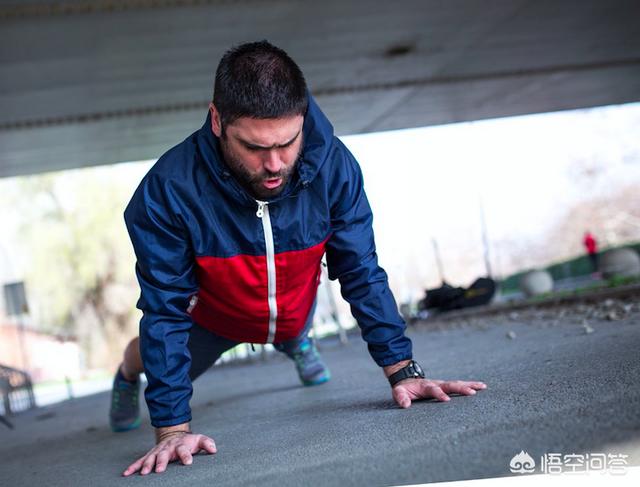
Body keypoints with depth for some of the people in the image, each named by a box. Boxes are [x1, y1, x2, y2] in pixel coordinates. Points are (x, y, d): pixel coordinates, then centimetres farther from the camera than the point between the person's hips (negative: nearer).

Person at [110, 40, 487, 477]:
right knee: (165, 362, 25)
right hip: (212, 318, -1)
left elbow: (362, 274, -24)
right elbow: (165, 311, -34)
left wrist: (402, 370, -28)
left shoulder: (333, 166, -35)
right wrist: (173, 427, -37)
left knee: (295, 332, 34)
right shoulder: (167, 190, -41)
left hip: (296, 307, 2)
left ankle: (295, 342, 70)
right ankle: (128, 375, 60)